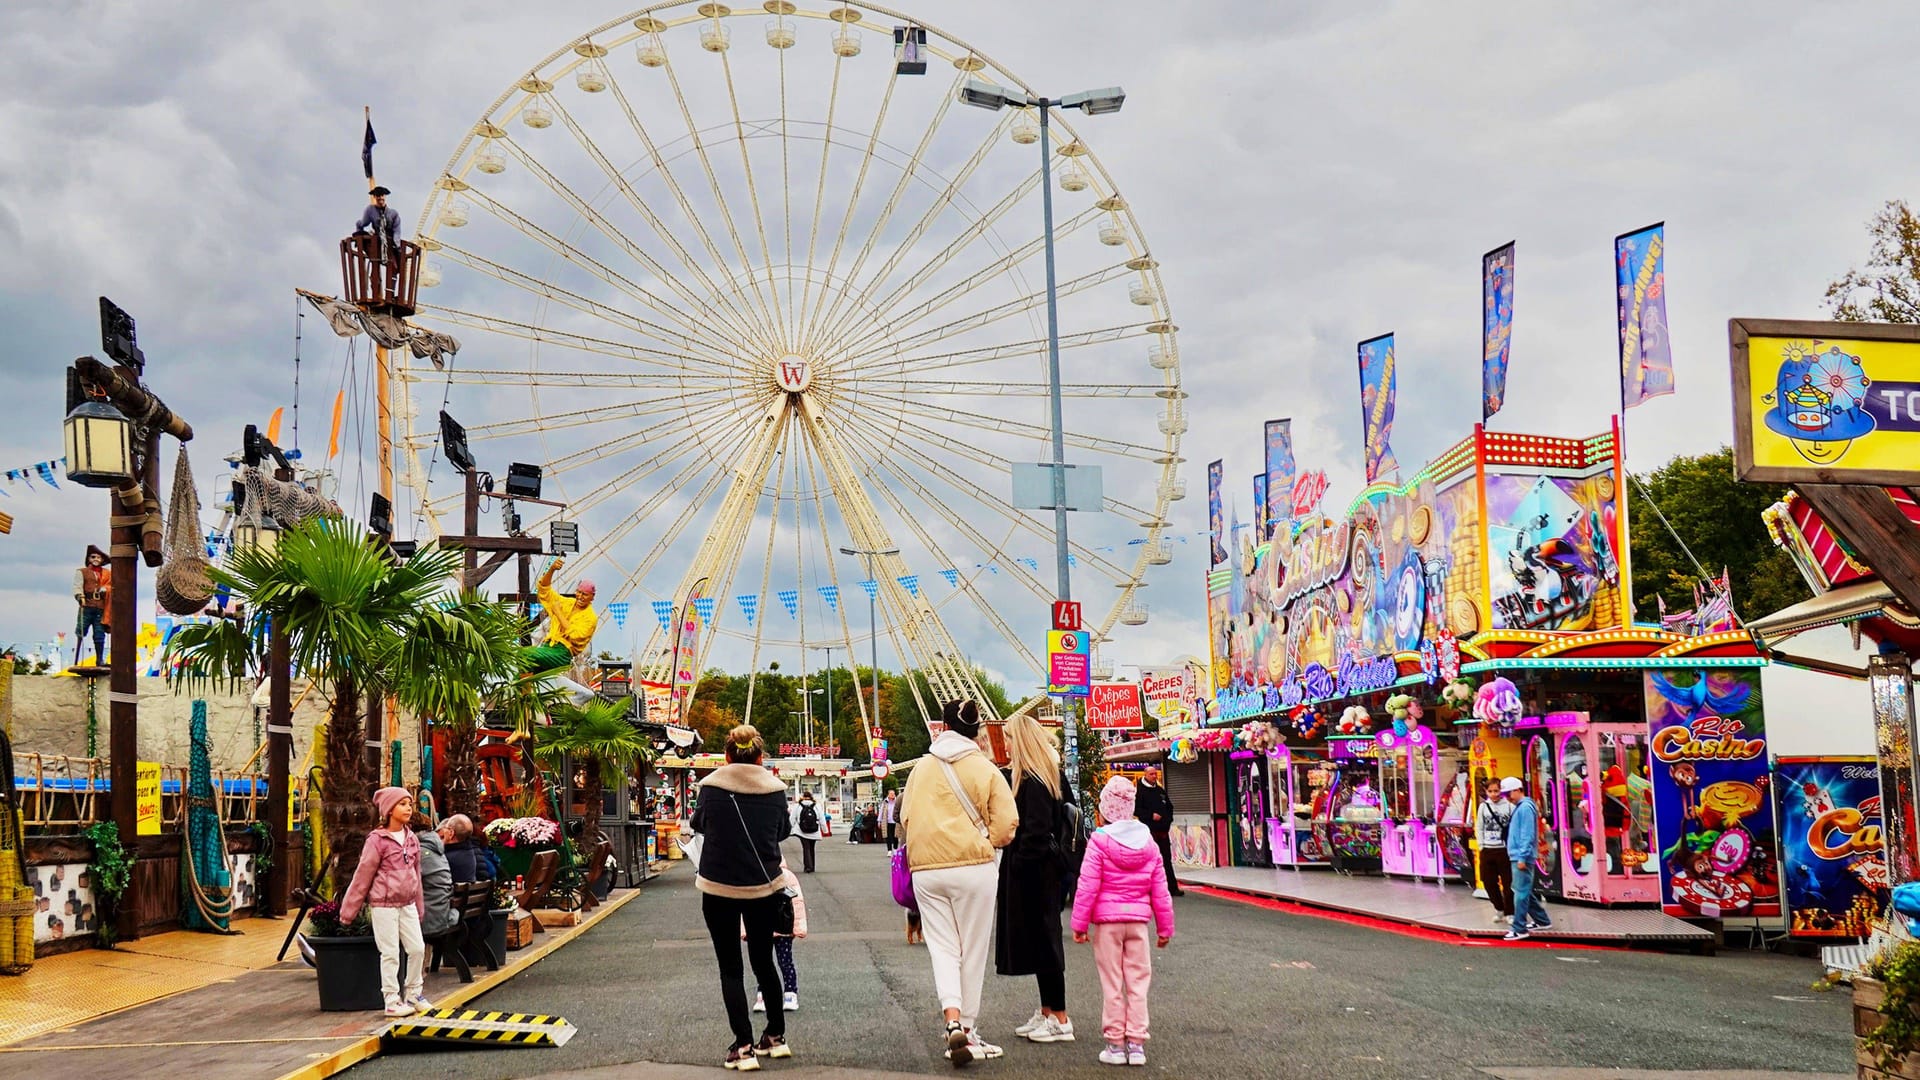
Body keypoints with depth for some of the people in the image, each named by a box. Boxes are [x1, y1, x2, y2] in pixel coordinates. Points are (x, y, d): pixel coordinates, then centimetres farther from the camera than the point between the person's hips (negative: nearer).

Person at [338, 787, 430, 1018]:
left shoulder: (411, 839, 9)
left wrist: (419, 905, 19)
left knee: (418, 948, 6)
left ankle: (413, 994, 21)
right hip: (384, 904, -6)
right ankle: (392, 1001, 7)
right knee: (390, 953, -2)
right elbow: (363, 875, -8)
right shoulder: (377, 840, -10)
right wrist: (349, 910, -5)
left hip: (407, 904, 6)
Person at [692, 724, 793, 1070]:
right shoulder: (775, 788, -6)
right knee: (763, 961, 18)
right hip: (764, 887, 2)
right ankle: (776, 1037, 26)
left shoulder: (711, 786, -11)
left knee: (730, 968, 5)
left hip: (719, 888, -2)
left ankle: (744, 1047, 0)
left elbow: (698, 823, 7)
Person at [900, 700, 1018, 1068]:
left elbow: (906, 819, 10)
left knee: (943, 948, 5)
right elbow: (1005, 828, -5)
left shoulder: (922, 768, 6)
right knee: (973, 951, 9)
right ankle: (967, 1029, 14)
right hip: (974, 868, -2)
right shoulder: (986, 770, -2)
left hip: (926, 869, 2)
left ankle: (953, 1022, -15)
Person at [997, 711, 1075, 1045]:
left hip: (1034, 872, -10)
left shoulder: (1032, 781, -16)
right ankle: (1046, 1013, 23)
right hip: (1032, 870, 10)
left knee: (1041, 939, -5)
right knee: (1038, 941, 15)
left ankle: (1059, 1019, 0)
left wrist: (1019, 864, -18)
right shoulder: (1023, 776, 13)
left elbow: (1036, 832, -21)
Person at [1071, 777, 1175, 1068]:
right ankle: (1136, 1044, 7)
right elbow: (1160, 890, 8)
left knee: (1112, 984, 3)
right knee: (1138, 983, 7)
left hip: (1106, 919, -3)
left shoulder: (1099, 841, -9)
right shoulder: (1147, 842, 4)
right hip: (1138, 920, 3)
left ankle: (1115, 1044, 6)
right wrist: (1164, 927, 16)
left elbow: (1088, 886, -11)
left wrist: (1080, 924, -4)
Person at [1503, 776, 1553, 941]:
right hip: (1518, 856, 10)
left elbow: (1527, 835, -19)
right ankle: (1542, 920, 27)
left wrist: (1522, 857, -20)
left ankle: (1520, 929, -6)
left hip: (1522, 858, -10)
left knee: (1521, 893, -8)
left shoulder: (1525, 807, -13)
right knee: (1525, 891, 17)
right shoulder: (1519, 807, 17)